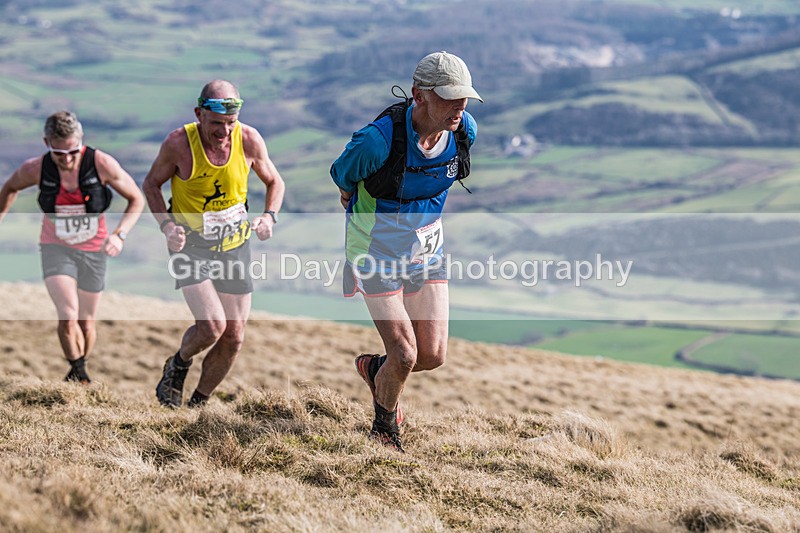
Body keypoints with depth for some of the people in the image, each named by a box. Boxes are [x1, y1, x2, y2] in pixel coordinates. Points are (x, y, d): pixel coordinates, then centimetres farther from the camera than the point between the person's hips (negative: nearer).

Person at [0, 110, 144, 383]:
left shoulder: (102, 164, -21)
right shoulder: (35, 169, -16)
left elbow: (137, 199, -9)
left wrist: (120, 235, -22)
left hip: (93, 250, 1)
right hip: (56, 248, -1)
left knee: (86, 324, 10)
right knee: (68, 319, -20)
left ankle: (80, 369, 37)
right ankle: (78, 373, 3)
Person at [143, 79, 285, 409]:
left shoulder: (249, 140, -12)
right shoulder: (179, 143, -18)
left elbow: (274, 181, 7)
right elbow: (151, 184, -1)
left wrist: (270, 216, -12)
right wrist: (167, 225, -17)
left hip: (235, 247, 3)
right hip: (190, 246, -3)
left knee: (233, 339, 4)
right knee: (211, 326, -21)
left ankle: (198, 404, 27)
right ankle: (179, 364, 13)